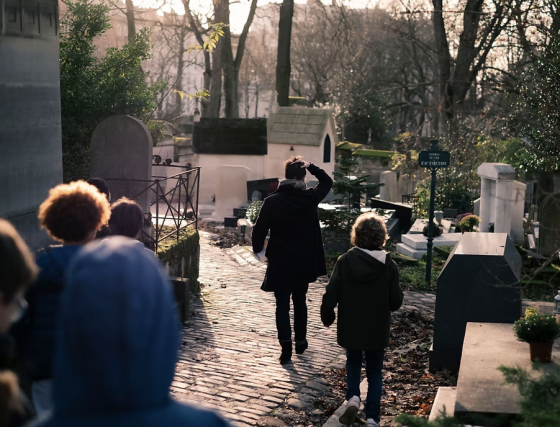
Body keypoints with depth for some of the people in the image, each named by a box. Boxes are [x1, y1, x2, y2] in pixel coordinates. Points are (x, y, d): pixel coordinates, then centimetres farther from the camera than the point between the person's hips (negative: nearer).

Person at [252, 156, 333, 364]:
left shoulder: (272, 201, -13)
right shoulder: (310, 197, -6)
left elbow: (260, 229, -8)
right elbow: (327, 181, 13)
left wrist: (258, 248, 11)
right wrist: (310, 166, 2)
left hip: (280, 262, -2)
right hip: (304, 261, 3)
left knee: (282, 304, 5)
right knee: (300, 301, 19)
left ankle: (286, 344, -8)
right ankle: (301, 341, 26)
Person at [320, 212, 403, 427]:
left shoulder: (345, 261, -13)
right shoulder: (389, 265, -12)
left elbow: (330, 295, -11)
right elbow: (396, 302, -8)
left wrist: (327, 317, 6)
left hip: (350, 328, 0)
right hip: (377, 330, 0)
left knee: (353, 362, 24)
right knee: (374, 371, 14)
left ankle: (353, 397, 3)